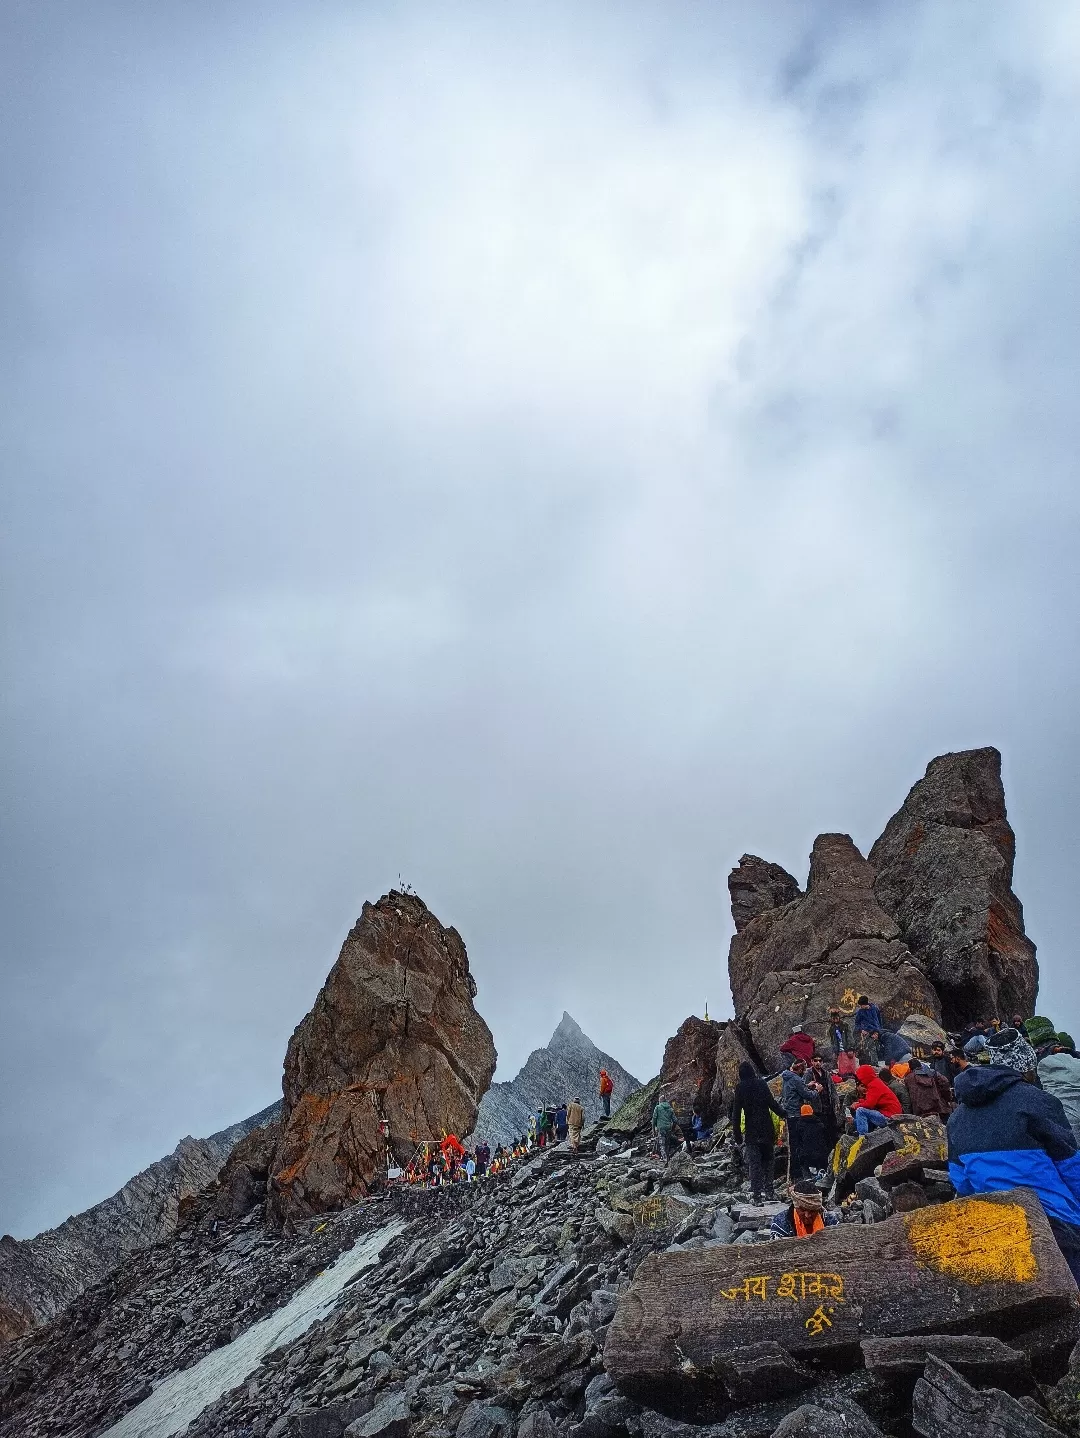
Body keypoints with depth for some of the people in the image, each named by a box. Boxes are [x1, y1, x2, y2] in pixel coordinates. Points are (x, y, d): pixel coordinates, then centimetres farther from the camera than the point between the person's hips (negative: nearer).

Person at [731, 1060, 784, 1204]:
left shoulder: (740, 1088, -1)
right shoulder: (761, 1084, 0)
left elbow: (736, 1112, -1)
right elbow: (772, 1104, -3)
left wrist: (737, 1133, 3)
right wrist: (783, 1114, 13)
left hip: (751, 1130, -1)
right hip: (767, 1128, 1)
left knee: (754, 1163, 2)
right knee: (768, 1161, 15)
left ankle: (757, 1195, -3)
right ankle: (769, 1192, 15)